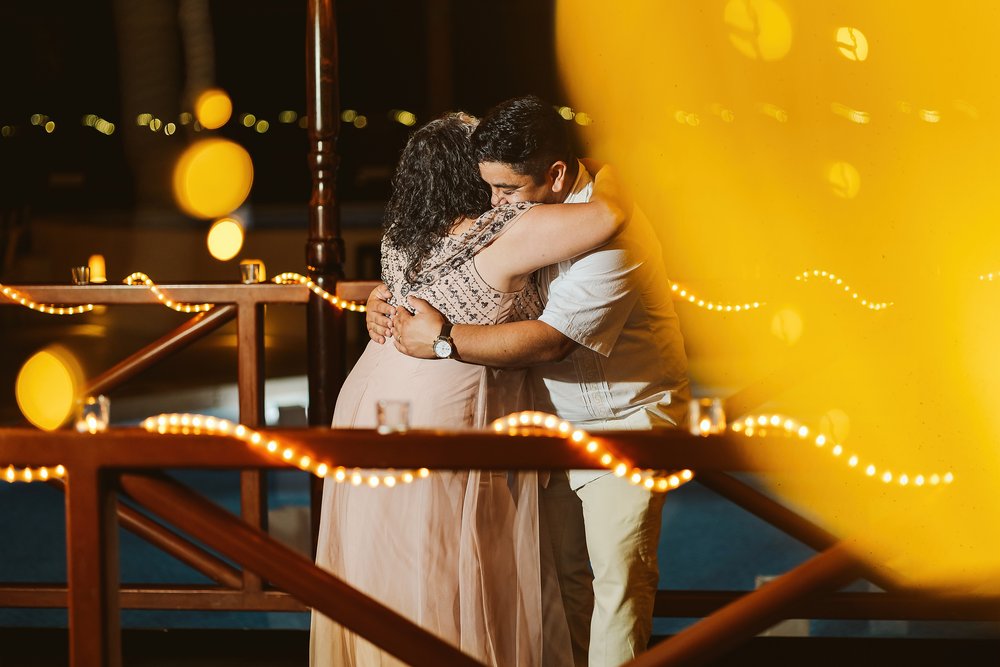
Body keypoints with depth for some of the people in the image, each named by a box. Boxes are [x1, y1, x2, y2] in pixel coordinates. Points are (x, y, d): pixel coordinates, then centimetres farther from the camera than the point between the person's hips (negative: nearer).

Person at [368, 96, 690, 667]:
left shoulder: (608, 237, -28)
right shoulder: (527, 209, -2)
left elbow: (548, 341, -31)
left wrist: (441, 338, -27)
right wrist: (387, 294, -8)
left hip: (622, 422, -7)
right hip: (556, 416, 7)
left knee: (619, 572, -3)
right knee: (561, 567, 10)